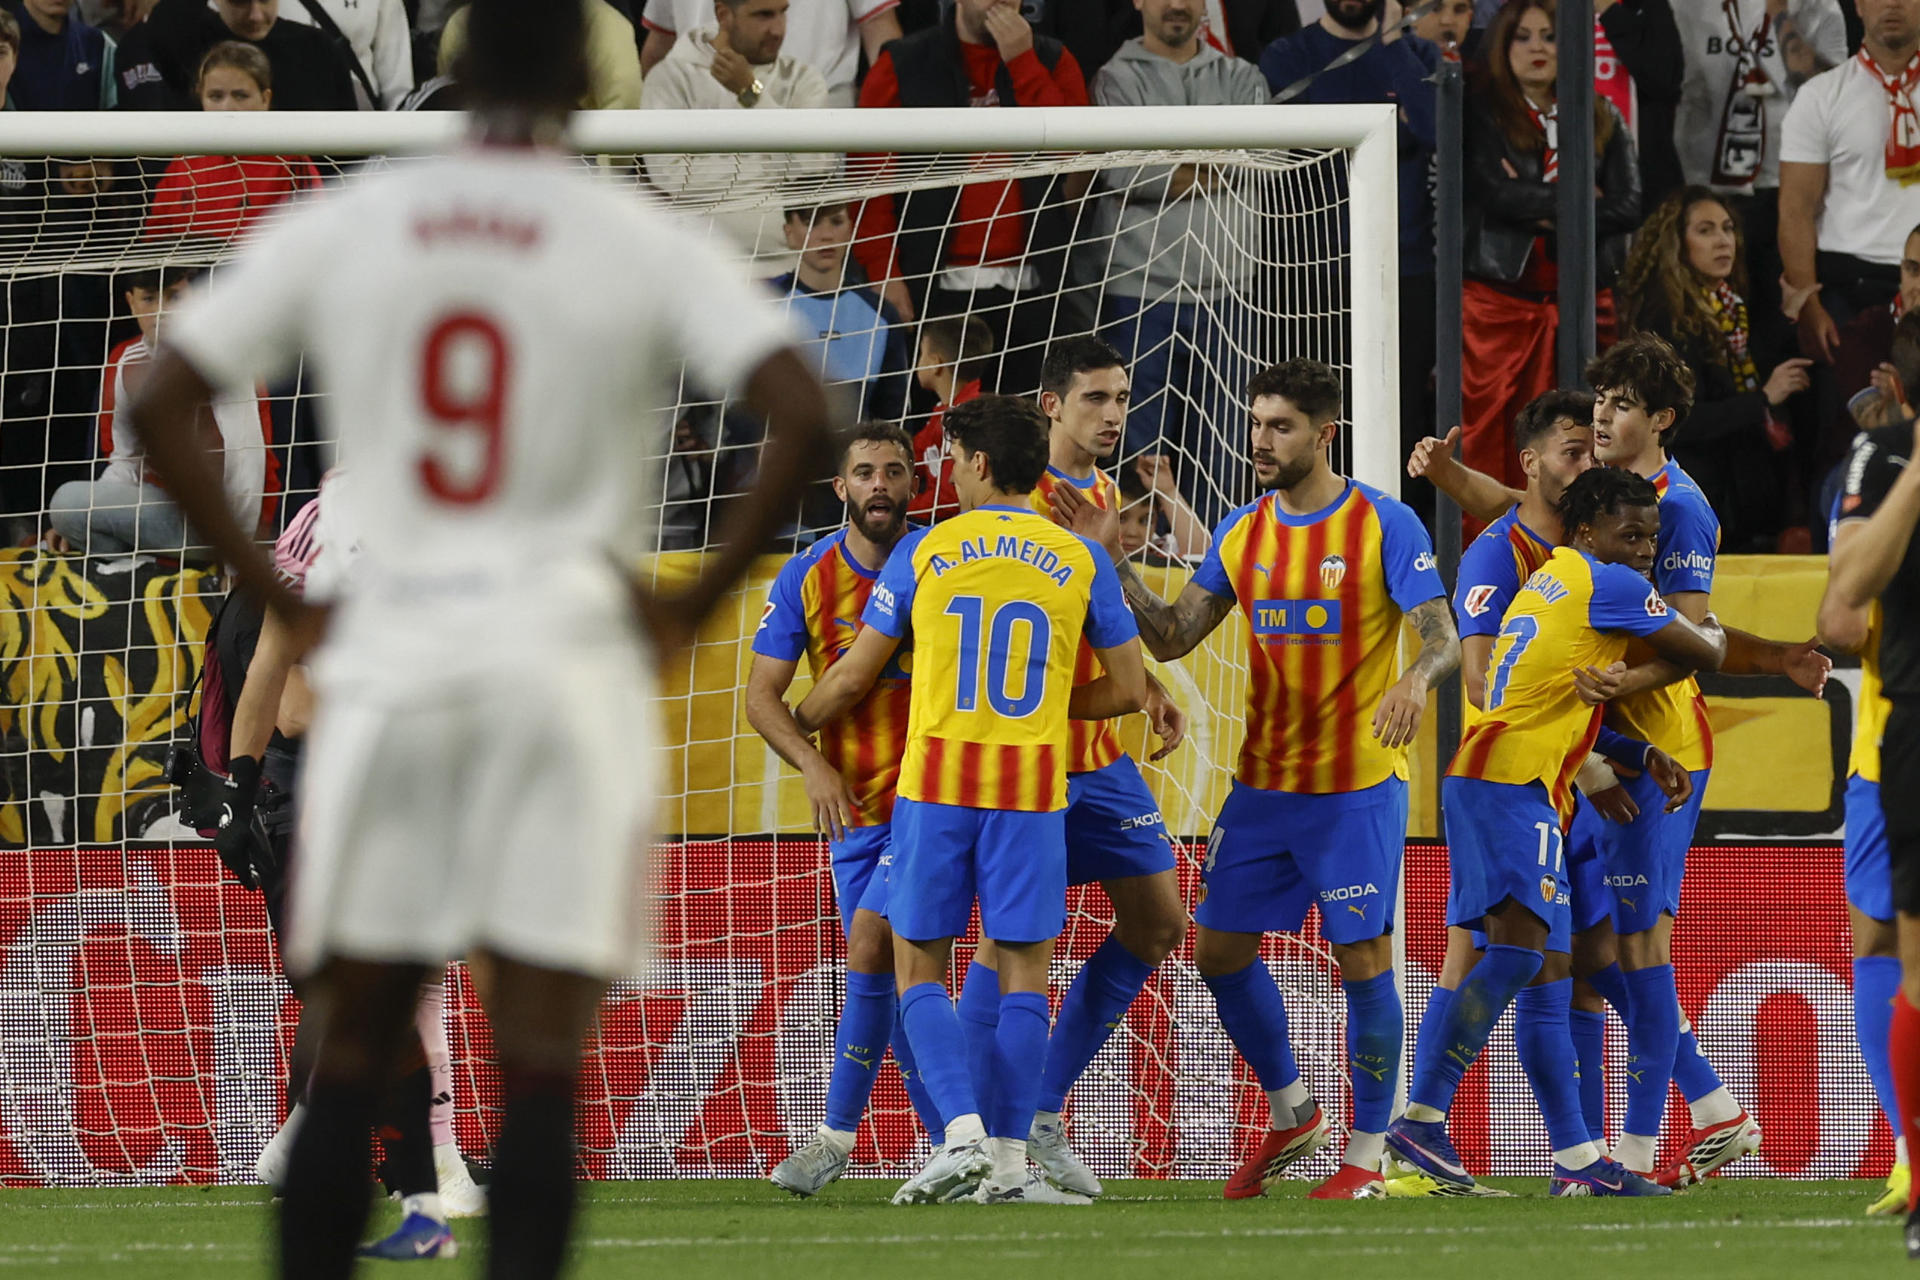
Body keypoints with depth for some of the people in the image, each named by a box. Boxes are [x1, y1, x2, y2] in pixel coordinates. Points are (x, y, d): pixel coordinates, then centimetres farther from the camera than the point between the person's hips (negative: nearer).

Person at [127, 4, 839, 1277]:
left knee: (353, 1059, 10)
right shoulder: (643, 244, -2)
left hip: (386, 662, 2)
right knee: (541, 1071, -2)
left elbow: (160, 406, 4)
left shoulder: (337, 228, 5)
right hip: (571, 668, -2)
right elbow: (803, 417, -12)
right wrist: (695, 601, -3)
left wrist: (282, 599, 7)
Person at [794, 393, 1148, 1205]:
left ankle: (964, 1130, -11)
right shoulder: (1080, 561, 5)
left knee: (919, 968, 7)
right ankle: (1008, 1163, 0)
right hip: (1033, 785, 1)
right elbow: (1128, 688, 8)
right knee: (1023, 970, 6)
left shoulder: (925, 552, 2)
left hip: (936, 781, -1)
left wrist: (797, 725, 27)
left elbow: (853, 679, 8)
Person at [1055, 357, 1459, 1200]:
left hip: (1357, 787, -6)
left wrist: (1418, 680, -36)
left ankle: (1367, 1155, 6)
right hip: (1263, 783, 6)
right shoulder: (1240, 534, 7)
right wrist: (1113, 561, -6)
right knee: (1219, 951, 7)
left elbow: (1444, 640, -14)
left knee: (1362, 960, -5)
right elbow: (1171, 638, 6)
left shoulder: (1385, 526, -9)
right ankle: (1292, 1115, 26)